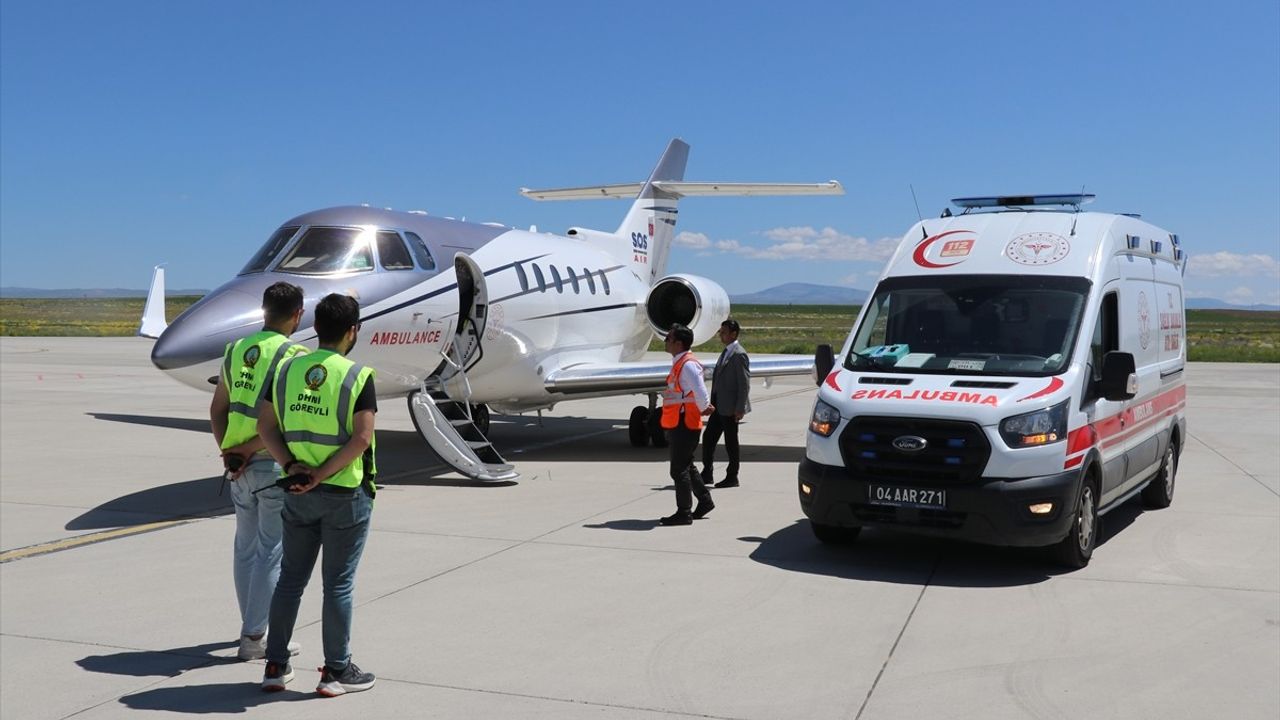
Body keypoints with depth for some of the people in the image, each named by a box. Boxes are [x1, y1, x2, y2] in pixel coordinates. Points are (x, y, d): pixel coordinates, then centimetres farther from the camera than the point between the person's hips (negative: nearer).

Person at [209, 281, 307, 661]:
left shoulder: (236, 349, 8)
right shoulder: (294, 356, -13)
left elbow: (217, 409, 10)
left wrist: (228, 451, 4)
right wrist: (251, 447, -12)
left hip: (240, 465, 7)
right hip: (276, 464, -7)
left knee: (245, 547, 16)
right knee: (271, 551, 2)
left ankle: (253, 627, 28)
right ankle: (254, 636, 6)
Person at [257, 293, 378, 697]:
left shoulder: (287, 369, 3)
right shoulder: (357, 376, -13)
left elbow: (266, 427, 1)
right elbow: (361, 439, -19)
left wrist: (291, 465, -8)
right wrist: (322, 474, -15)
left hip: (298, 494, 5)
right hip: (345, 495, -5)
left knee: (291, 578, 14)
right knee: (338, 583, 4)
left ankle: (276, 666, 20)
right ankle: (337, 671, 12)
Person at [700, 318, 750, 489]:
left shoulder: (739, 355, -15)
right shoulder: (726, 352, 14)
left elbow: (745, 383, -17)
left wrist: (740, 409, -19)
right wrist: (713, 403, 17)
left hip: (730, 408, -9)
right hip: (719, 406, 9)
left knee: (731, 443, 2)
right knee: (708, 437, 10)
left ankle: (732, 478, 13)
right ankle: (706, 473, 18)